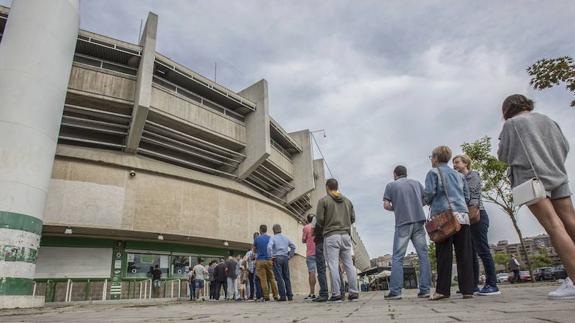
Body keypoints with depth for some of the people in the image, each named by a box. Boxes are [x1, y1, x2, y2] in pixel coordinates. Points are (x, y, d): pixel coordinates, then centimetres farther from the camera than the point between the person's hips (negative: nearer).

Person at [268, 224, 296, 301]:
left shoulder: (273, 238, -1)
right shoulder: (286, 238, 15)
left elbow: (269, 247, -18)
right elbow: (293, 247, 19)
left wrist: (271, 256, -10)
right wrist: (290, 256, 19)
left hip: (277, 258, -5)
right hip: (285, 258, 5)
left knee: (279, 278, -4)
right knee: (287, 277, 8)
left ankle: (283, 296, -6)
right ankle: (290, 296, 7)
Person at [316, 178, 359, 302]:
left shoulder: (323, 200, 1)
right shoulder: (347, 200, 15)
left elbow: (320, 219, -5)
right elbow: (353, 218, 13)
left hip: (331, 236, -4)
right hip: (346, 235, 4)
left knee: (333, 265, -3)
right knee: (349, 264, 7)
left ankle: (336, 294, -4)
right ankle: (353, 292, 7)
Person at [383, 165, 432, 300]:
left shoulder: (391, 185, 6)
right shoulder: (417, 183, 16)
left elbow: (386, 205, -2)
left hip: (403, 223, -3)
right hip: (419, 222, 3)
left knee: (397, 258, 1)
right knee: (423, 255, 6)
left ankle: (395, 291, -3)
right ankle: (425, 290, 3)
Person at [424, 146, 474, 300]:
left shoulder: (434, 173, 4)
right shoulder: (458, 174, 21)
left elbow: (429, 193, -7)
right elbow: (467, 196, 17)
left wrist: (428, 202, 12)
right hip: (462, 215, 5)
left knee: (444, 254, -4)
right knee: (464, 254, 4)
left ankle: (443, 289, -3)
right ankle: (467, 289, 4)